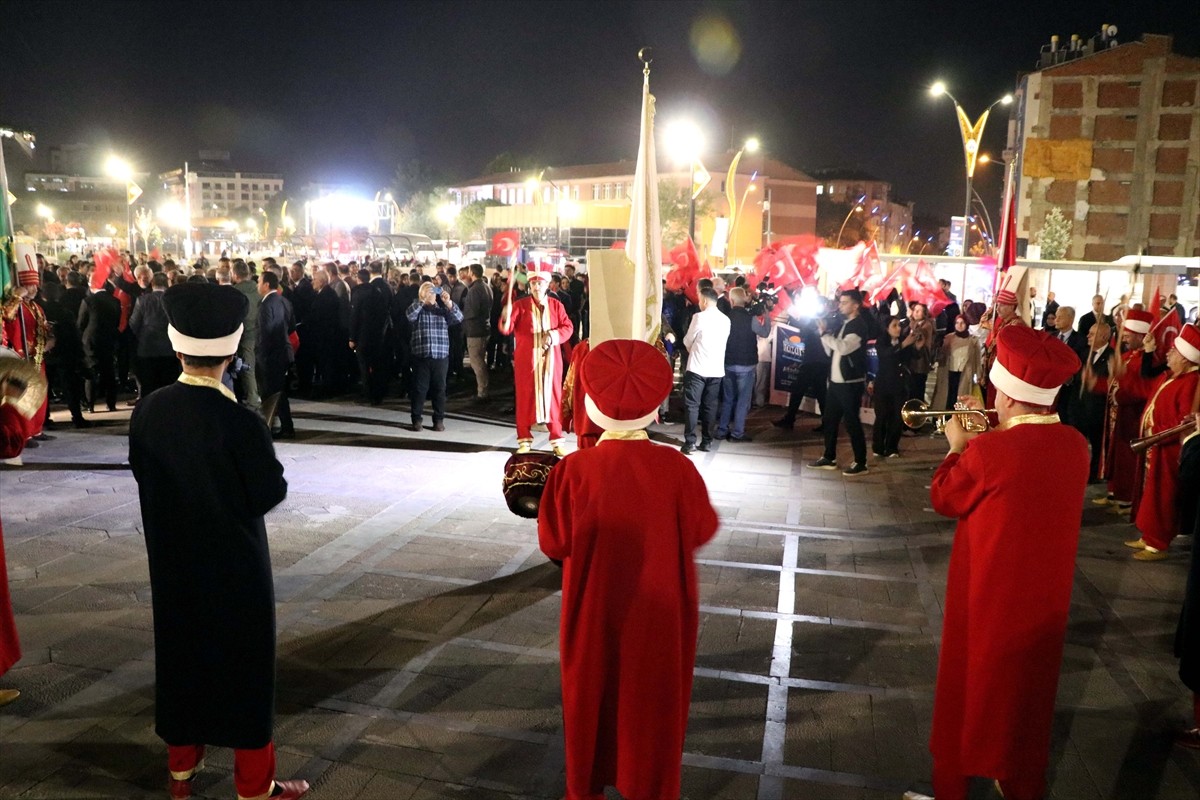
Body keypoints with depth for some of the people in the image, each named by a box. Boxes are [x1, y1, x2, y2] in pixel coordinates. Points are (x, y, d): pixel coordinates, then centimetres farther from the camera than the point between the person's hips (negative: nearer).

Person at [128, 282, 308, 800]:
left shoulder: (148, 411, -9)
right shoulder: (240, 422, -25)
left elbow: (143, 474, 5)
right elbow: (271, 494, -17)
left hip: (172, 561, 5)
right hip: (235, 565, -5)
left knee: (180, 653, 21)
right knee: (244, 663, 9)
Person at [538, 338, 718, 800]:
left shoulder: (573, 470, -19)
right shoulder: (675, 469, -19)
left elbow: (554, 544, -10)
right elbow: (702, 531, -4)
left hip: (594, 612, 1)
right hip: (658, 615, 0)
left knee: (591, 697, 21)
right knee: (652, 703, 19)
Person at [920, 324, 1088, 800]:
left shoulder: (987, 450, -26)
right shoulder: (1075, 444, -7)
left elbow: (944, 499, -10)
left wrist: (958, 447, 1)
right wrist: (991, 432, 9)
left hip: (987, 596, -5)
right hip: (1044, 597, 5)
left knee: (969, 689, 13)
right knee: (1027, 693, 22)